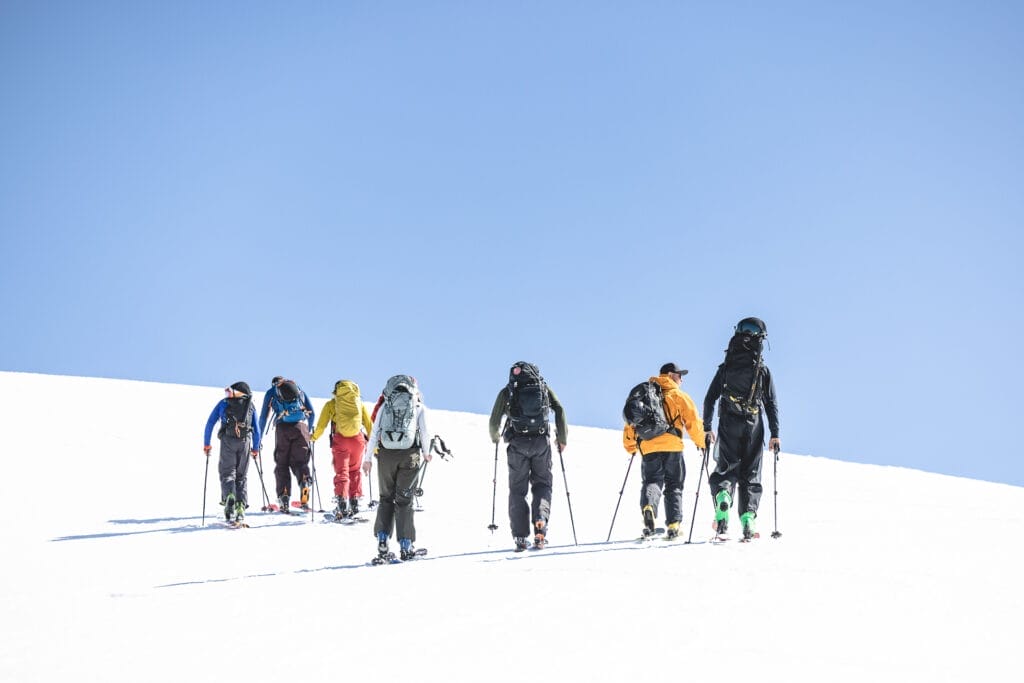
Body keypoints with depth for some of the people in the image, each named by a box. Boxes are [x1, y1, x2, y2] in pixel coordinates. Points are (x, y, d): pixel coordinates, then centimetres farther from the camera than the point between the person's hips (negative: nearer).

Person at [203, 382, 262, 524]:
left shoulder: (223, 402, 18)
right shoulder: (250, 405, 20)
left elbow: (210, 424, 13)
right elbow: (256, 430, 17)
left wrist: (206, 444, 19)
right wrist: (256, 448, 28)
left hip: (227, 440, -1)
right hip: (245, 442, 1)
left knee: (227, 473, 0)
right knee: (241, 476, 10)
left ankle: (229, 498, -29)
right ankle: (241, 506, -4)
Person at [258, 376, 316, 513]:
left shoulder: (271, 392, 22)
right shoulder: (299, 390, 26)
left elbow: (264, 416, 18)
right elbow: (311, 413, 21)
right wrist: (308, 432, 30)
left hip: (282, 428, -1)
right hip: (301, 426, 1)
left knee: (282, 464, 7)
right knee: (299, 461, 7)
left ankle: (284, 497, -6)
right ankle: (305, 480, -26)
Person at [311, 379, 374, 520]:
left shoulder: (331, 404, 8)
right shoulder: (360, 402, 14)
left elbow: (321, 425, 4)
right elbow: (369, 425, 14)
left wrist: (313, 437, 19)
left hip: (340, 440, -2)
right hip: (358, 440, 2)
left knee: (341, 473, 4)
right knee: (355, 471, 17)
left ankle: (342, 503, -10)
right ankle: (354, 503, 15)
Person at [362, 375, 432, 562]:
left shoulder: (385, 405, 12)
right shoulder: (419, 406, 8)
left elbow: (374, 432, 7)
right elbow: (425, 432, 4)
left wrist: (368, 458, 9)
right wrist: (426, 453, 21)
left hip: (386, 454, 1)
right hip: (410, 455, -1)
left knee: (386, 497, 13)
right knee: (404, 499, 4)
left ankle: (382, 541, 1)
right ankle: (406, 546, 3)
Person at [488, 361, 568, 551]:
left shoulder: (507, 391, 9)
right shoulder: (543, 387, 13)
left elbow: (494, 421, 4)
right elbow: (560, 410, 2)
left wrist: (495, 437, 25)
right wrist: (562, 439, 9)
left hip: (518, 444, -1)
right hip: (542, 443, 1)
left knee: (517, 489, 8)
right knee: (542, 484, 13)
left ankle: (520, 537, 0)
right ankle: (540, 522, -12)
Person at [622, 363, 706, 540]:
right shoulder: (679, 396, 8)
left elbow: (631, 423, 19)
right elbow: (693, 422, 0)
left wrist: (630, 446, 29)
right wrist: (702, 443, 12)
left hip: (648, 448, 2)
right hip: (672, 447, -2)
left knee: (651, 481, 4)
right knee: (674, 486, 10)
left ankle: (648, 507, -28)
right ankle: (673, 525, 3)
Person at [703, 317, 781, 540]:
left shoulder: (725, 368, 5)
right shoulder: (763, 370, 2)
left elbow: (710, 398, 4)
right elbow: (771, 404, 1)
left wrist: (707, 428, 11)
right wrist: (775, 434, 4)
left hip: (728, 427, 1)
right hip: (753, 427, 0)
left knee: (726, 469, 9)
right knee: (750, 474, 7)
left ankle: (723, 496, -22)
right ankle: (748, 518, -5)